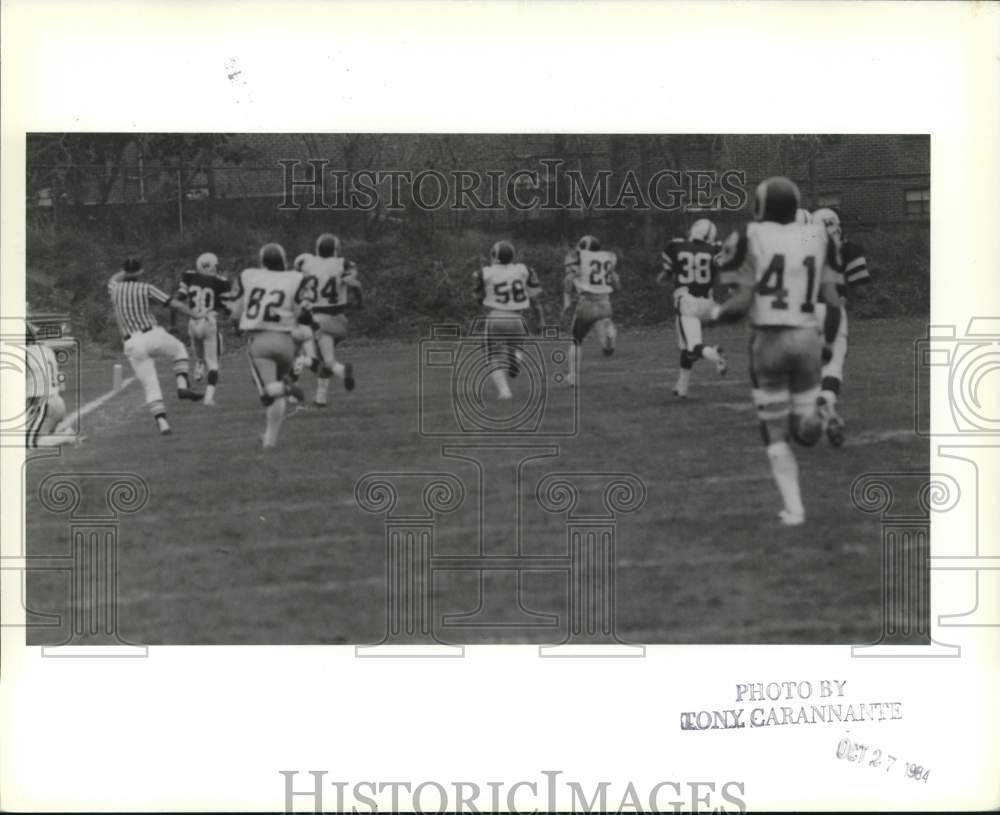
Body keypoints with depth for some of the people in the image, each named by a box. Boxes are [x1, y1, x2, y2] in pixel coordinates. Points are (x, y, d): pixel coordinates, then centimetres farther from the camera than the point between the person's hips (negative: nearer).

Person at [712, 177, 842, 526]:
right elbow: (832, 302, 4)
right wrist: (828, 341, 15)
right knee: (804, 431, 22)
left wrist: (715, 314, 10)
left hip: (769, 339, -2)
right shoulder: (818, 237, 7)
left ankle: (793, 509, 2)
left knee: (776, 434, 9)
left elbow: (742, 304, -9)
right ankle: (810, 415, -6)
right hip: (808, 338, 3)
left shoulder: (750, 239, -5)